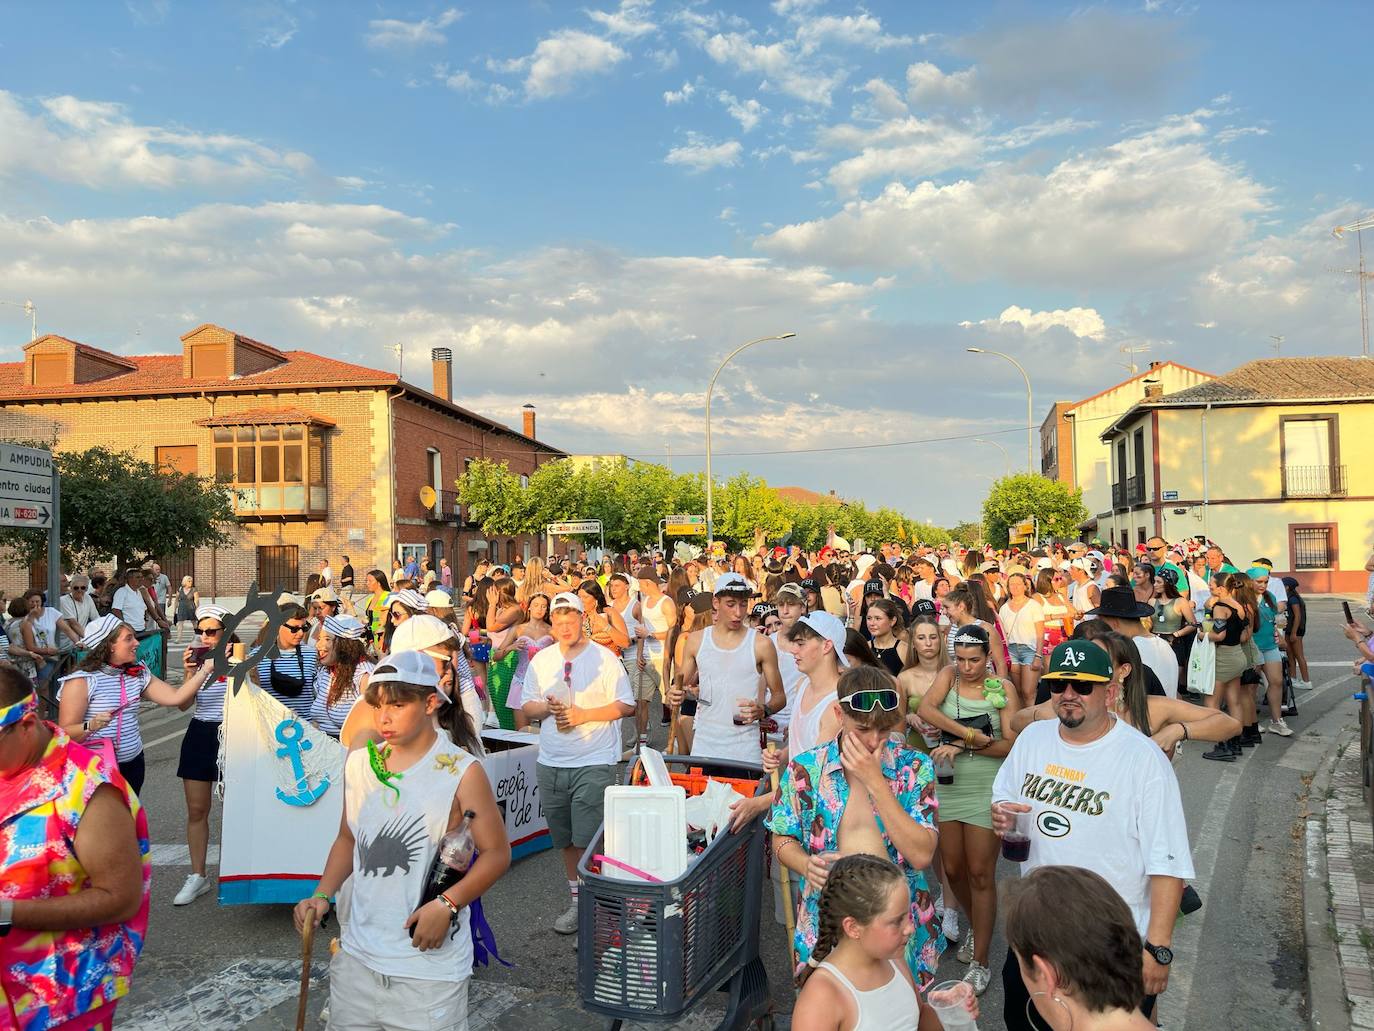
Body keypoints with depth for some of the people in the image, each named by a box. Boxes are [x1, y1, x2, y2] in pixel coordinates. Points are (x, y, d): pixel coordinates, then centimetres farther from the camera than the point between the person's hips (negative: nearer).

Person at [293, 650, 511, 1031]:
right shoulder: (358, 763, 2)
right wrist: (322, 895, 1)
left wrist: (446, 904, -19)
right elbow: (348, 838, 15)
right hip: (355, 956, 5)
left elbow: (496, 852, -8)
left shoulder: (462, 772, -13)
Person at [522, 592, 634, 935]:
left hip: (594, 762, -5)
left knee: (588, 840, -7)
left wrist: (584, 714, -15)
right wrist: (548, 708, -11)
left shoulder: (604, 658, -5)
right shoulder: (540, 661, 8)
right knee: (565, 839, 14)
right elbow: (528, 708, 11)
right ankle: (577, 899, 28)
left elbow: (627, 706, -6)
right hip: (551, 764, 5)